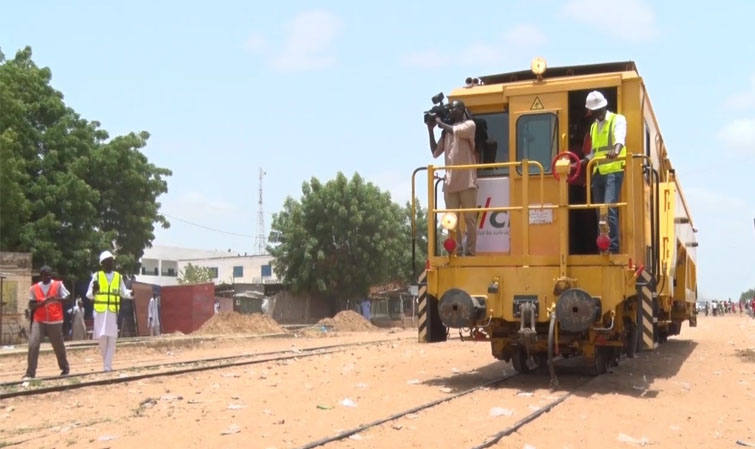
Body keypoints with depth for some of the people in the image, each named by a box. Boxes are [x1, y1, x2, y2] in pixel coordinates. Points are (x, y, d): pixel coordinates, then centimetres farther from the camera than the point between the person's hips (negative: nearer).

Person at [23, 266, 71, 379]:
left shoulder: (58, 285, -2)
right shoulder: (34, 288, 2)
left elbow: (67, 298, -2)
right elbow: (31, 306, 2)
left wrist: (57, 299, -22)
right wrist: (41, 303, -17)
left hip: (55, 321, -1)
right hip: (39, 321, 1)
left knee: (59, 346, 9)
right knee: (33, 345, -13)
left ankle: (65, 369, 29)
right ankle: (30, 373, -7)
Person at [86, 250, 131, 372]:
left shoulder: (118, 276, 10)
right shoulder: (96, 276, 3)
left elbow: (123, 293, 16)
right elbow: (89, 295, 4)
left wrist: (131, 293, -5)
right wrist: (94, 290, -19)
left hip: (113, 312, 2)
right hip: (100, 311, -1)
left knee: (111, 339, -3)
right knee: (102, 338, -2)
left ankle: (108, 366, 1)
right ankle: (106, 363, 20)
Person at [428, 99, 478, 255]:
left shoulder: (469, 125, 4)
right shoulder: (446, 131, 20)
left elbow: (456, 131, -15)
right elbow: (435, 152, 19)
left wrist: (440, 123, 1)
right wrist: (430, 130, 14)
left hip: (467, 181, -5)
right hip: (450, 182, 6)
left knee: (470, 219, -3)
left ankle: (470, 252, -2)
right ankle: (456, 252, 5)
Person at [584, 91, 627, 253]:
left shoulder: (618, 120, -1)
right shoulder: (593, 127, 20)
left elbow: (620, 137, -24)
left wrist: (616, 150, -45)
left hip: (613, 172, -7)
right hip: (597, 173, 7)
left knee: (609, 209, -18)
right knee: (600, 212, 7)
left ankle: (613, 248, -18)